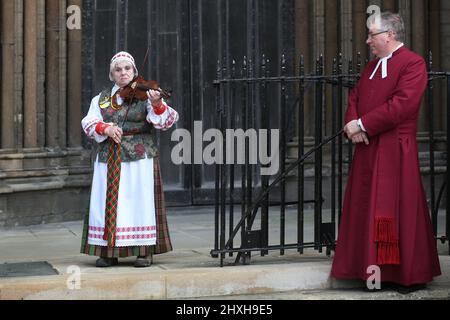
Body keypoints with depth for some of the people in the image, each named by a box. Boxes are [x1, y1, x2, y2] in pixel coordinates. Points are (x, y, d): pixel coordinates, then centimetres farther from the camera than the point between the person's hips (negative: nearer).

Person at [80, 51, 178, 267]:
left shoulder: (144, 94, 4)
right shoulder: (101, 98, 14)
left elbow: (165, 122, -9)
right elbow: (88, 123, 4)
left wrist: (157, 104, -30)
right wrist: (105, 128, -17)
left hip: (139, 159, -3)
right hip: (108, 160, 3)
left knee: (140, 202, -7)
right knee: (108, 203, 0)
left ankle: (145, 251, -1)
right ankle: (109, 251, 7)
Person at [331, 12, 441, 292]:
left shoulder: (413, 64, -10)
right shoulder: (372, 67, 17)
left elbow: (400, 106, -20)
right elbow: (355, 98, 15)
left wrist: (361, 125, -16)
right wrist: (353, 124, -6)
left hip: (395, 151, -8)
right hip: (367, 149, 8)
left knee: (399, 212, -3)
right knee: (368, 210, 9)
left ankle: (411, 275, 8)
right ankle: (375, 269, 18)